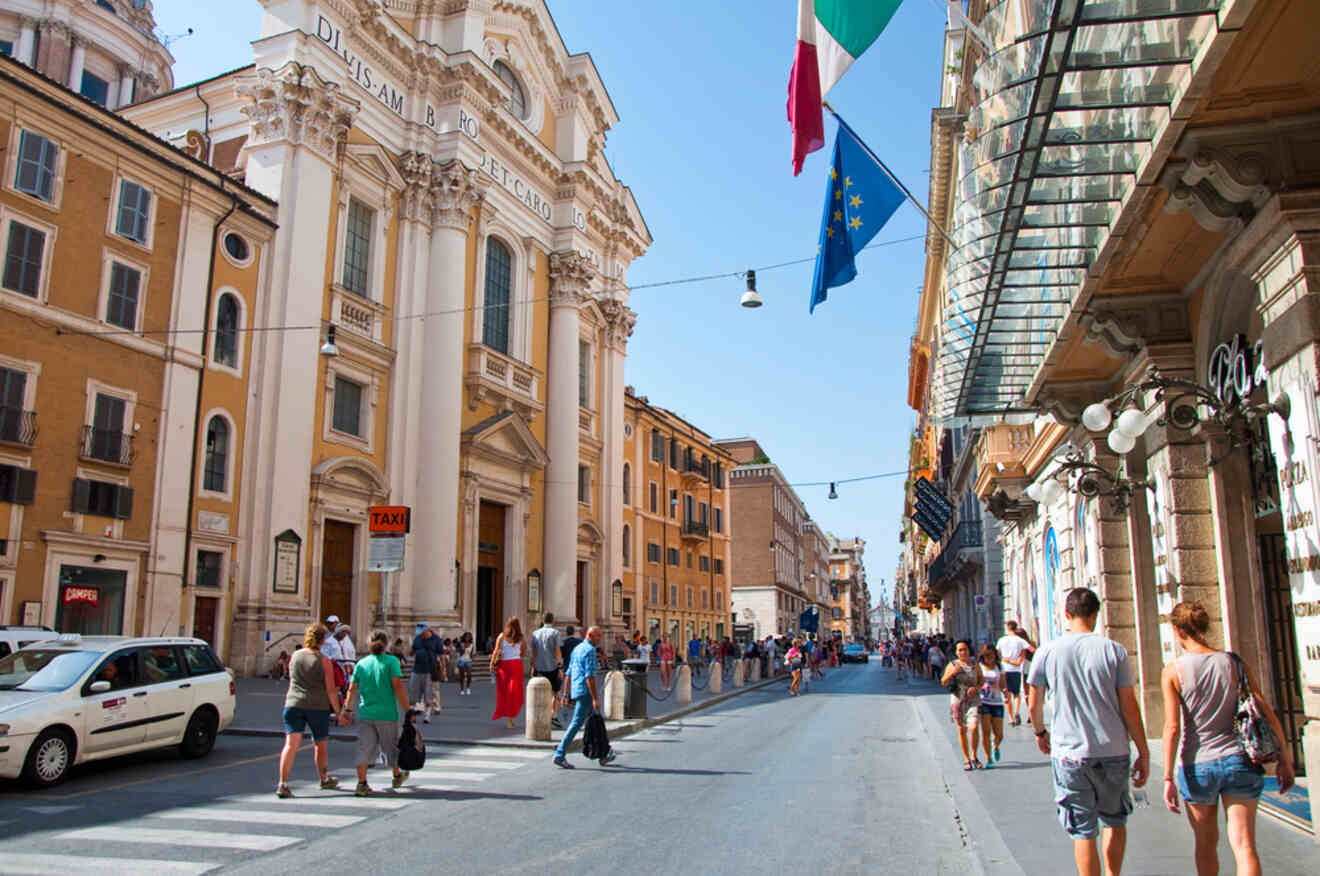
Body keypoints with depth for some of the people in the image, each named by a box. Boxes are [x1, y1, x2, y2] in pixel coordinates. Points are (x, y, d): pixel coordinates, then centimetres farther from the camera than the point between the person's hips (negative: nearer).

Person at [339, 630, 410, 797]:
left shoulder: (361, 663, 5)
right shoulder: (391, 661, -7)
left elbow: (351, 689, 6)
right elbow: (397, 686, -14)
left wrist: (347, 710, 16)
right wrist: (407, 711, -12)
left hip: (365, 714, 2)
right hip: (387, 714, -2)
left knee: (365, 748, 5)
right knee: (391, 746, 15)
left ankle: (361, 783, -5)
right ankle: (397, 776, 34)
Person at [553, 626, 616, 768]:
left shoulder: (577, 649, 18)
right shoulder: (590, 650, -12)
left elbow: (568, 674, 19)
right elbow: (589, 676, -19)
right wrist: (595, 698, -20)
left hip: (575, 691, 10)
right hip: (585, 692, -10)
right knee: (576, 723, -8)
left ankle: (603, 756, 22)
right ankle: (560, 755, -10)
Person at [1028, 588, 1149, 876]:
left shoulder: (1047, 652, -2)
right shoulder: (1114, 650, -4)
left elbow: (1033, 704, 6)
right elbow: (1129, 706, -3)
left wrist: (1041, 732, 25)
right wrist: (1143, 752, 6)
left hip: (1069, 753, -1)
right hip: (1113, 752, 1)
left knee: (1083, 832, 6)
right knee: (1115, 820, 23)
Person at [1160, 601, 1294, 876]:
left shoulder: (1173, 671, -9)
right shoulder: (1235, 663, 0)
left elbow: (1172, 727, -13)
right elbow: (1266, 712, 0)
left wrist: (1168, 778, -9)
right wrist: (1284, 759, 9)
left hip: (1197, 766, -1)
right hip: (1238, 761, 2)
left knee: (1206, 846, 17)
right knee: (1244, 847, 3)